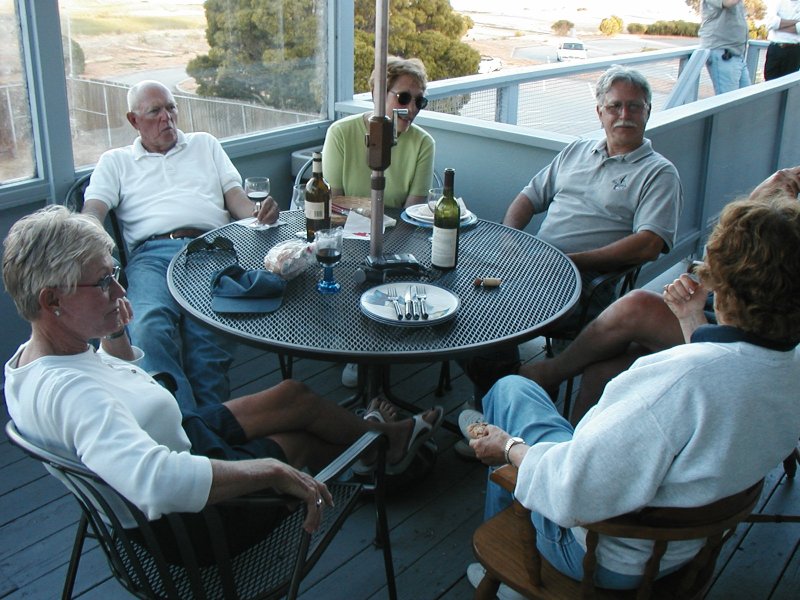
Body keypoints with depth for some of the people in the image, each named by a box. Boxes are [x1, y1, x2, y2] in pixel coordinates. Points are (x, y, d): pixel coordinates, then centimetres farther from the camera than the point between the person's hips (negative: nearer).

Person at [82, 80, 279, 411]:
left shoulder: (204, 144, 31)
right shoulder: (115, 161, 27)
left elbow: (234, 195, 20)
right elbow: (93, 212, 13)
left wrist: (257, 213, -5)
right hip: (151, 254, 0)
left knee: (206, 331, -32)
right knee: (149, 327, -34)